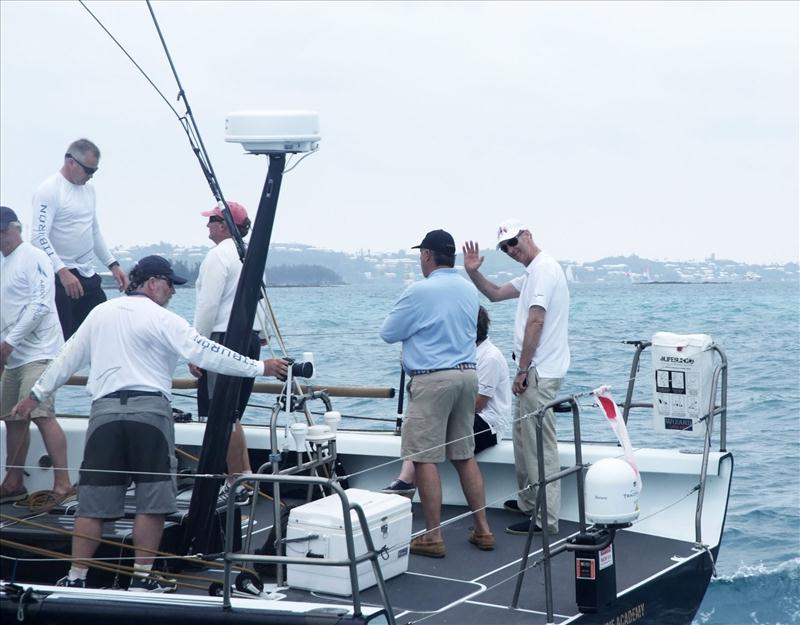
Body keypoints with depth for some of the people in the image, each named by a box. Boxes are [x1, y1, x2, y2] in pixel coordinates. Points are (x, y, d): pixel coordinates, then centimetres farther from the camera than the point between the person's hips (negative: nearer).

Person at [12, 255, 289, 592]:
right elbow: (206, 353, -8)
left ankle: (75, 577, 8)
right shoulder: (161, 319, -2)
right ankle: (142, 577, 5)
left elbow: (67, 358, 21)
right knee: (152, 501, 3)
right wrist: (260, 367, -5)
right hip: (149, 411, -5)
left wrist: (37, 394, 31)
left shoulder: (99, 313, 14)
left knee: (94, 501, 7)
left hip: (104, 411, 5)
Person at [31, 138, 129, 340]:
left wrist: (113, 265, 17)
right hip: (59, 278, -8)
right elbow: (39, 237, -20)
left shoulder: (88, 189, 14)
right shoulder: (49, 190, -11)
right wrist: (63, 271, -30)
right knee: (62, 341, -8)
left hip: (88, 276, 8)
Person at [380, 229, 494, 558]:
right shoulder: (469, 290, 10)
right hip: (466, 374, 7)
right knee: (464, 454, 14)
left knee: (424, 457, -2)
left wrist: (411, 324, 15)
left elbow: (388, 333, -3)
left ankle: (433, 537, -2)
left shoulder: (420, 291, -12)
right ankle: (482, 529, 16)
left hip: (432, 379, -7)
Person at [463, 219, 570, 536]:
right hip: (536, 371, 11)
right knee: (524, 438, 20)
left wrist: (522, 370, -20)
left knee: (539, 444, -9)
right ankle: (528, 502, 31)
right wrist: (473, 272, 11)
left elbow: (535, 322, -21)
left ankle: (545, 519, -7)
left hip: (539, 372, -11)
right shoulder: (533, 273, 19)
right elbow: (495, 294, 28)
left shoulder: (543, 269, -15)